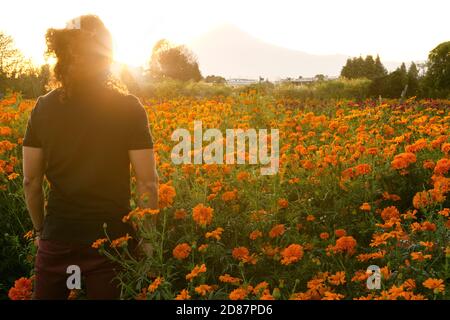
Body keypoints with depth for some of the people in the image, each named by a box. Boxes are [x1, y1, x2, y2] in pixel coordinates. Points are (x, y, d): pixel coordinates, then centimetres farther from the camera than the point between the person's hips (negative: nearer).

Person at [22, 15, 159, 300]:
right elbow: (147, 183, -11)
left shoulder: (44, 108, -3)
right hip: (111, 238, -2)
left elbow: (31, 181, 1)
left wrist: (39, 229, 14)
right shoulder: (129, 108, -9)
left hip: (57, 237, 2)